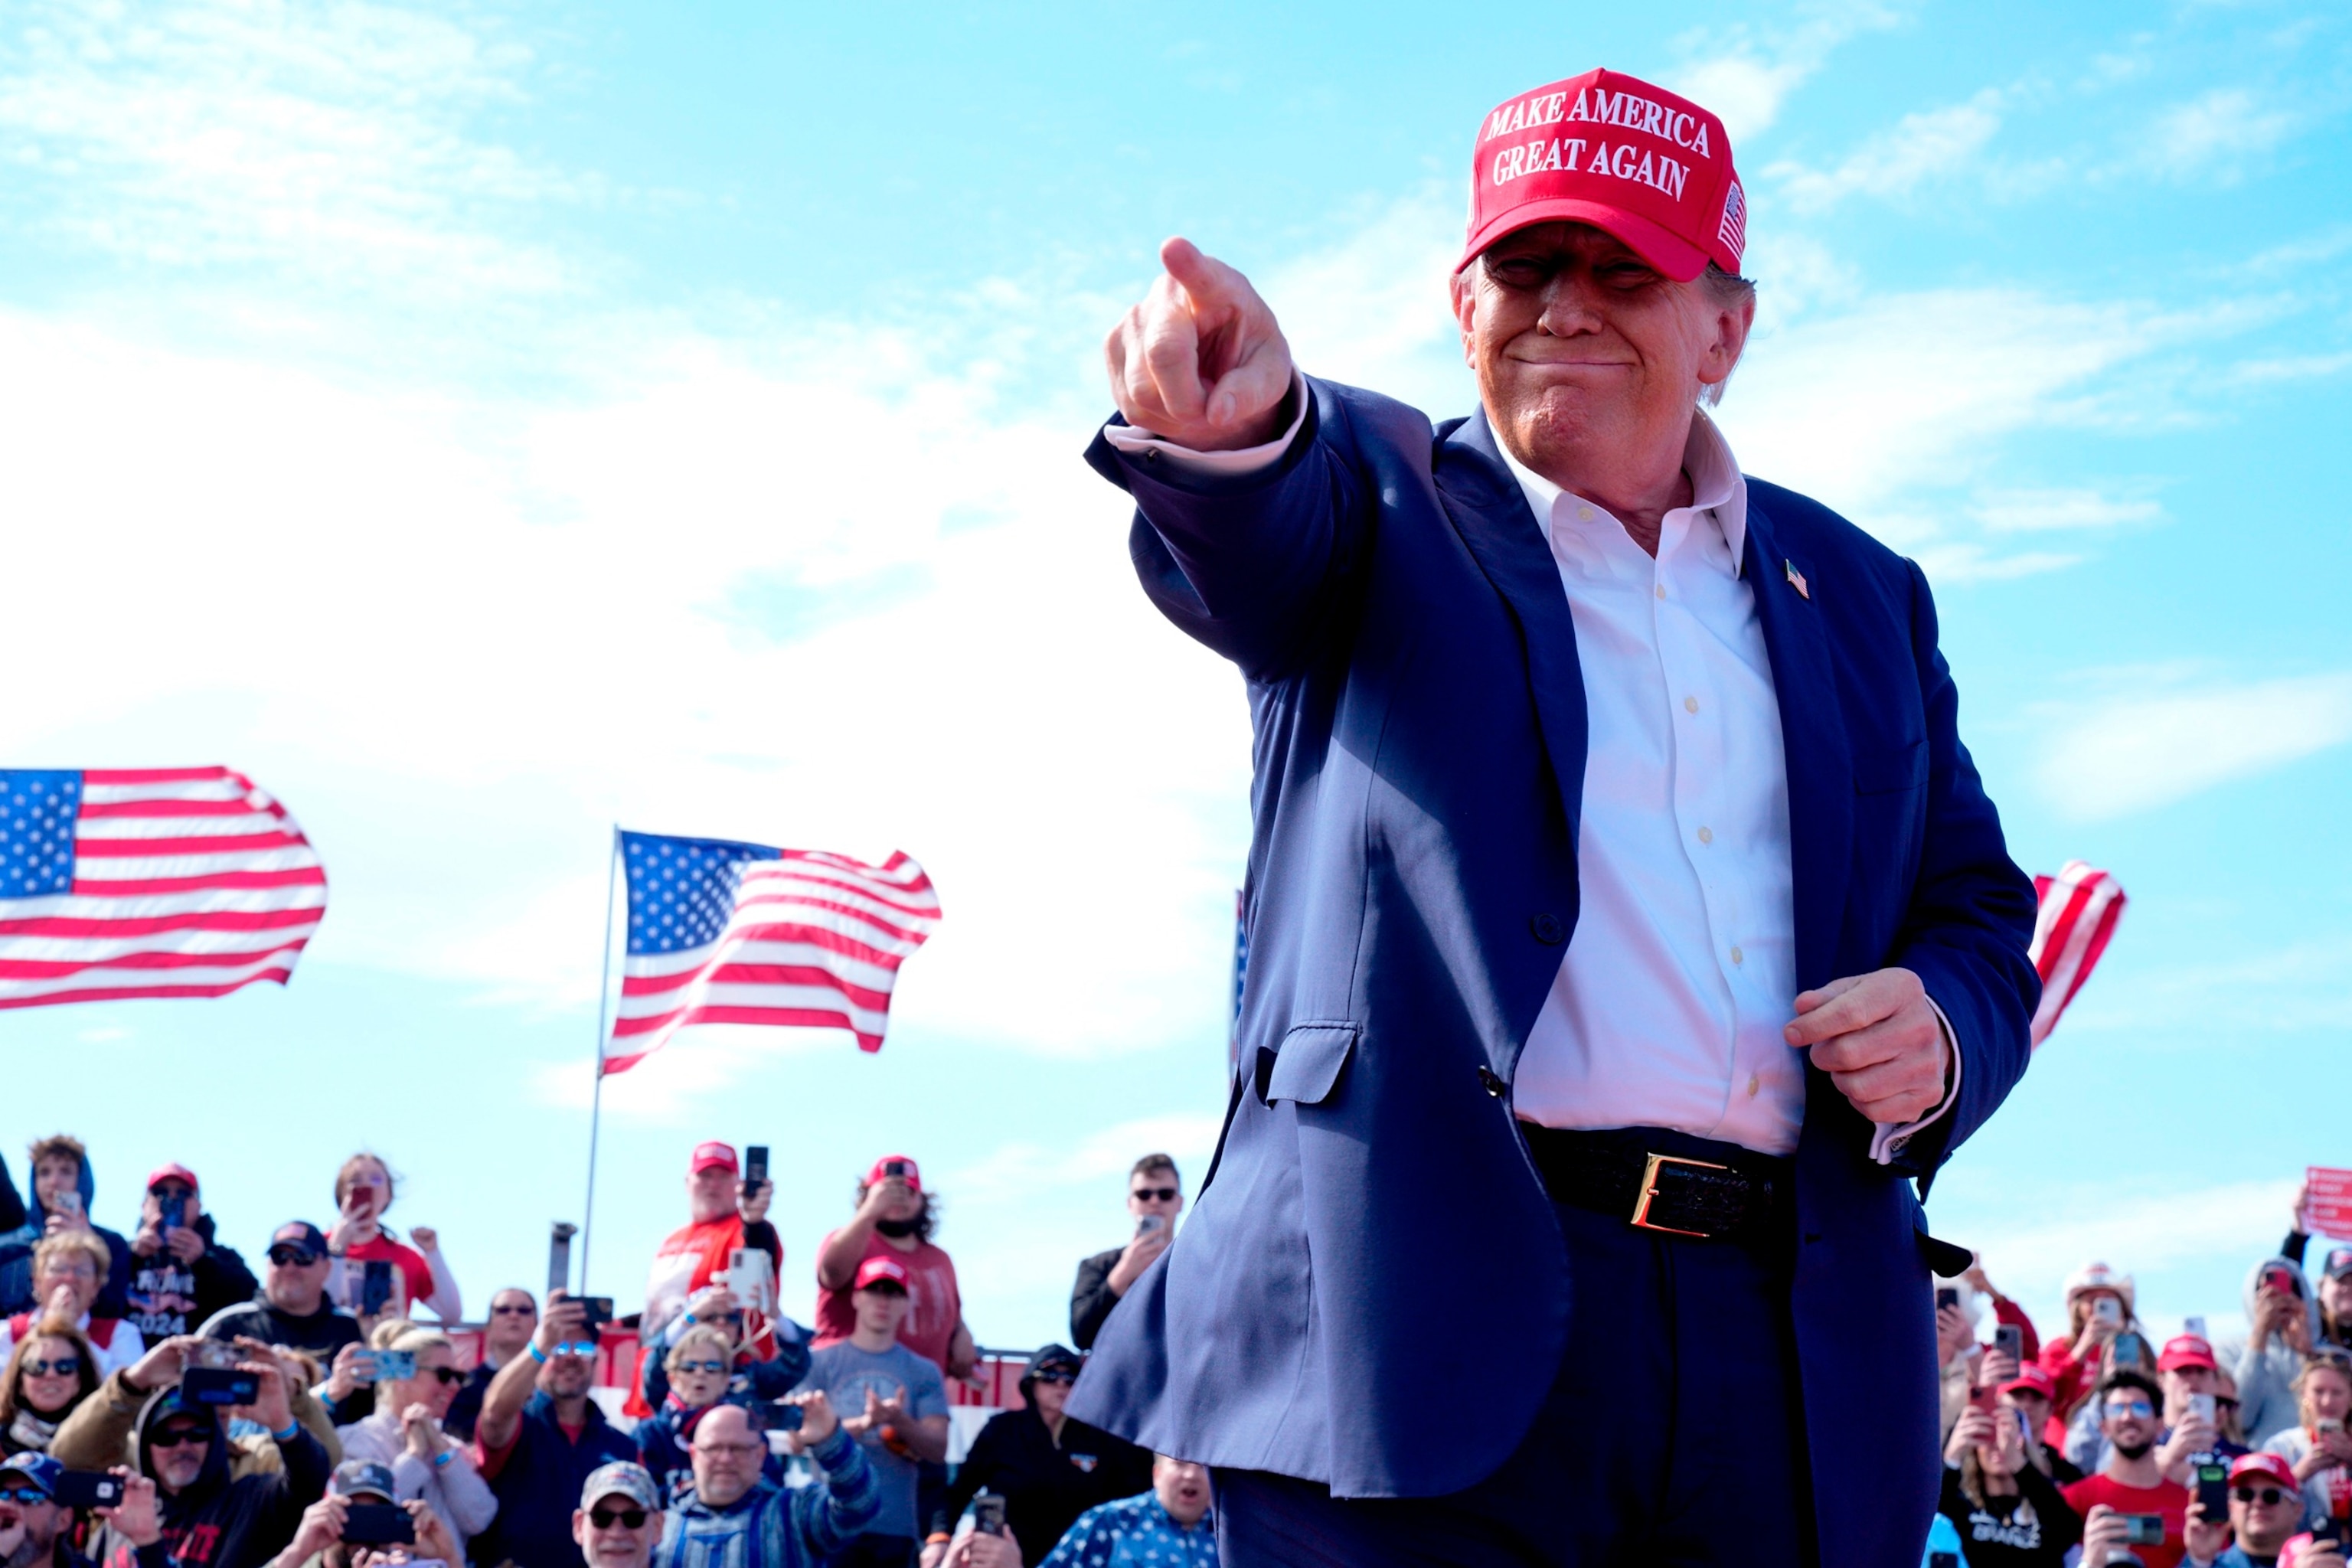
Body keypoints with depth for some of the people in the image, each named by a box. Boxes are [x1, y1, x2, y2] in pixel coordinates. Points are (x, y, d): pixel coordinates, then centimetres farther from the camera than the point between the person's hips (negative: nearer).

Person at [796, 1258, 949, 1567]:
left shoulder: (924, 1372, 10)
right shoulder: (821, 1362, 6)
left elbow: (938, 1449, 2)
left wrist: (900, 1421, -18)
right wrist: (864, 1423, -22)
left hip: (895, 1527, 2)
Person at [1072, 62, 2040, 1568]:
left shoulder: (1863, 595, 19)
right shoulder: (1381, 498, 8)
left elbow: (1980, 918, 22)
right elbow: (1257, 541, -16)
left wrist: (1944, 1035, -2)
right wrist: (1226, 422, -40)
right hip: (1428, 1322, -3)